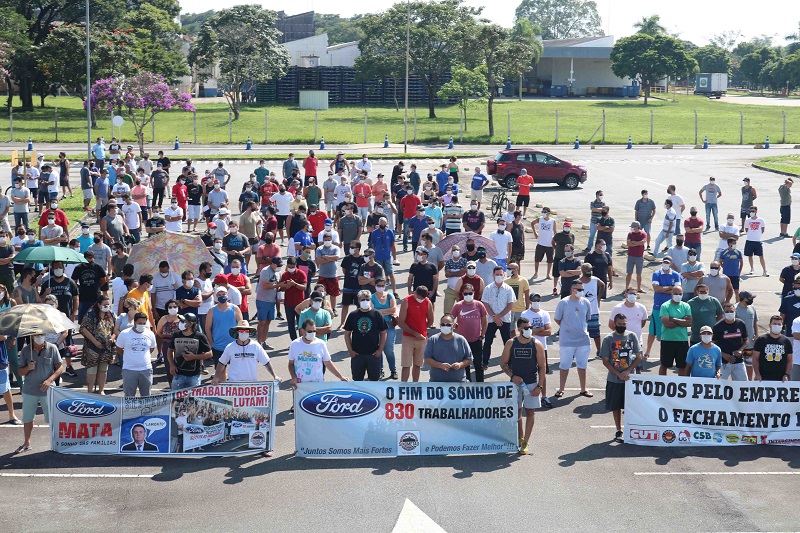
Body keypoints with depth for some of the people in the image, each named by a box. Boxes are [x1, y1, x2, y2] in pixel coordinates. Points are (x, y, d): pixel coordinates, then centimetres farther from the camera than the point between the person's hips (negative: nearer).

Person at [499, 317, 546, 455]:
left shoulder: (537, 345, -5)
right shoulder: (511, 343, -2)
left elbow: (542, 367, -3)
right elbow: (503, 363, 3)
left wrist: (539, 386, -9)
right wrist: (512, 376, -13)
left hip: (532, 384, -1)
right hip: (515, 383, 1)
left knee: (530, 412, 0)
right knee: (516, 412, 9)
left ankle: (526, 443, 7)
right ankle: (520, 438, 27)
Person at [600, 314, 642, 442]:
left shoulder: (632, 336, 1)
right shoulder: (608, 339, -3)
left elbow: (639, 357, 1)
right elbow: (605, 361, -4)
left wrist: (628, 371, -11)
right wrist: (619, 374, -13)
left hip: (630, 378, 1)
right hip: (614, 380, -1)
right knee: (616, 406, 7)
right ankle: (618, 431, 19)